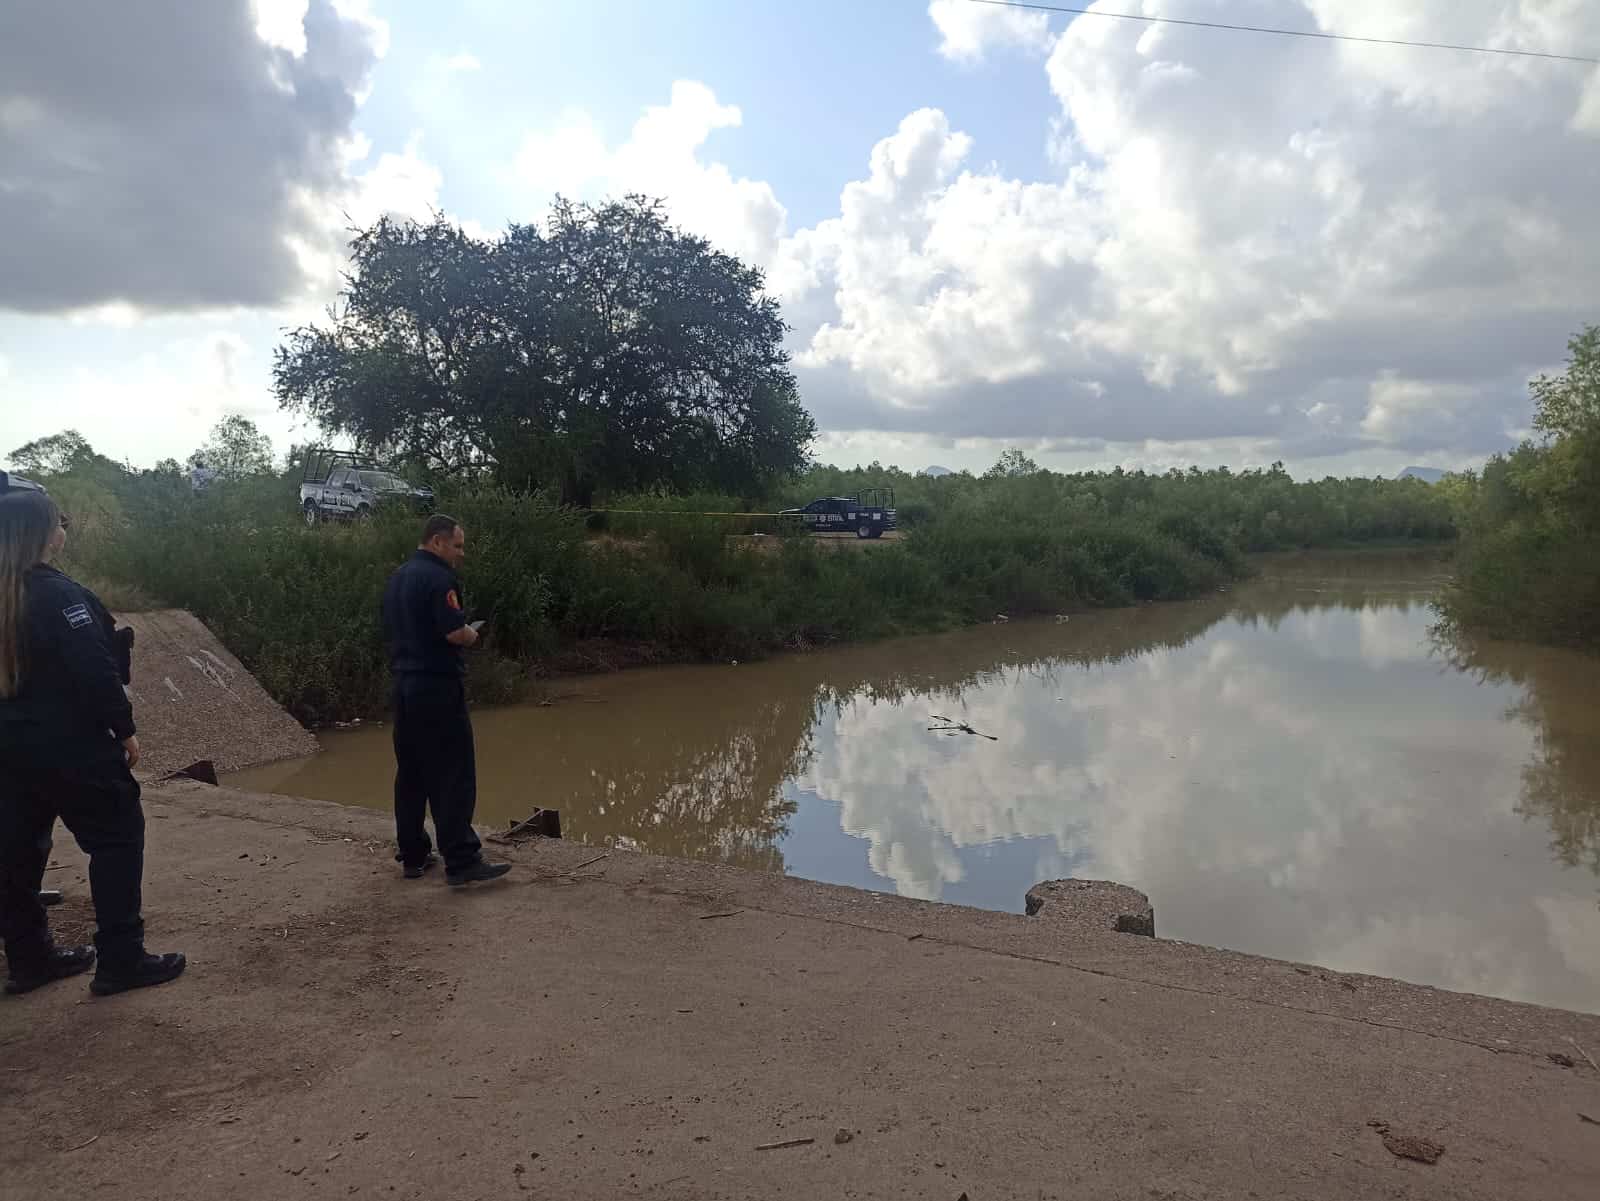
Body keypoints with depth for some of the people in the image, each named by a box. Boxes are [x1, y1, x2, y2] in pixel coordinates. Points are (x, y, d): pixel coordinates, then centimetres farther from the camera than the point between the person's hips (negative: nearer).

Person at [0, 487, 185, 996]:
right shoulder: (57, 594, -19)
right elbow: (95, 672, -22)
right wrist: (125, 729, -13)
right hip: (70, 746, -8)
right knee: (117, 838, 2)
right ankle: (120, 960, 4)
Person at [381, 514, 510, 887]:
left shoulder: (398, 577, 15)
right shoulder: (439, 577, -14)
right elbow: (455, 632, -23)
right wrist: (472, 635, 0)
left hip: (404, 685, 9)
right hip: (438, 686, -9)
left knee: (411, 773, 13)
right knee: (453, 775, -6)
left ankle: (413, 855, 21)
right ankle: (461, 860, -5)